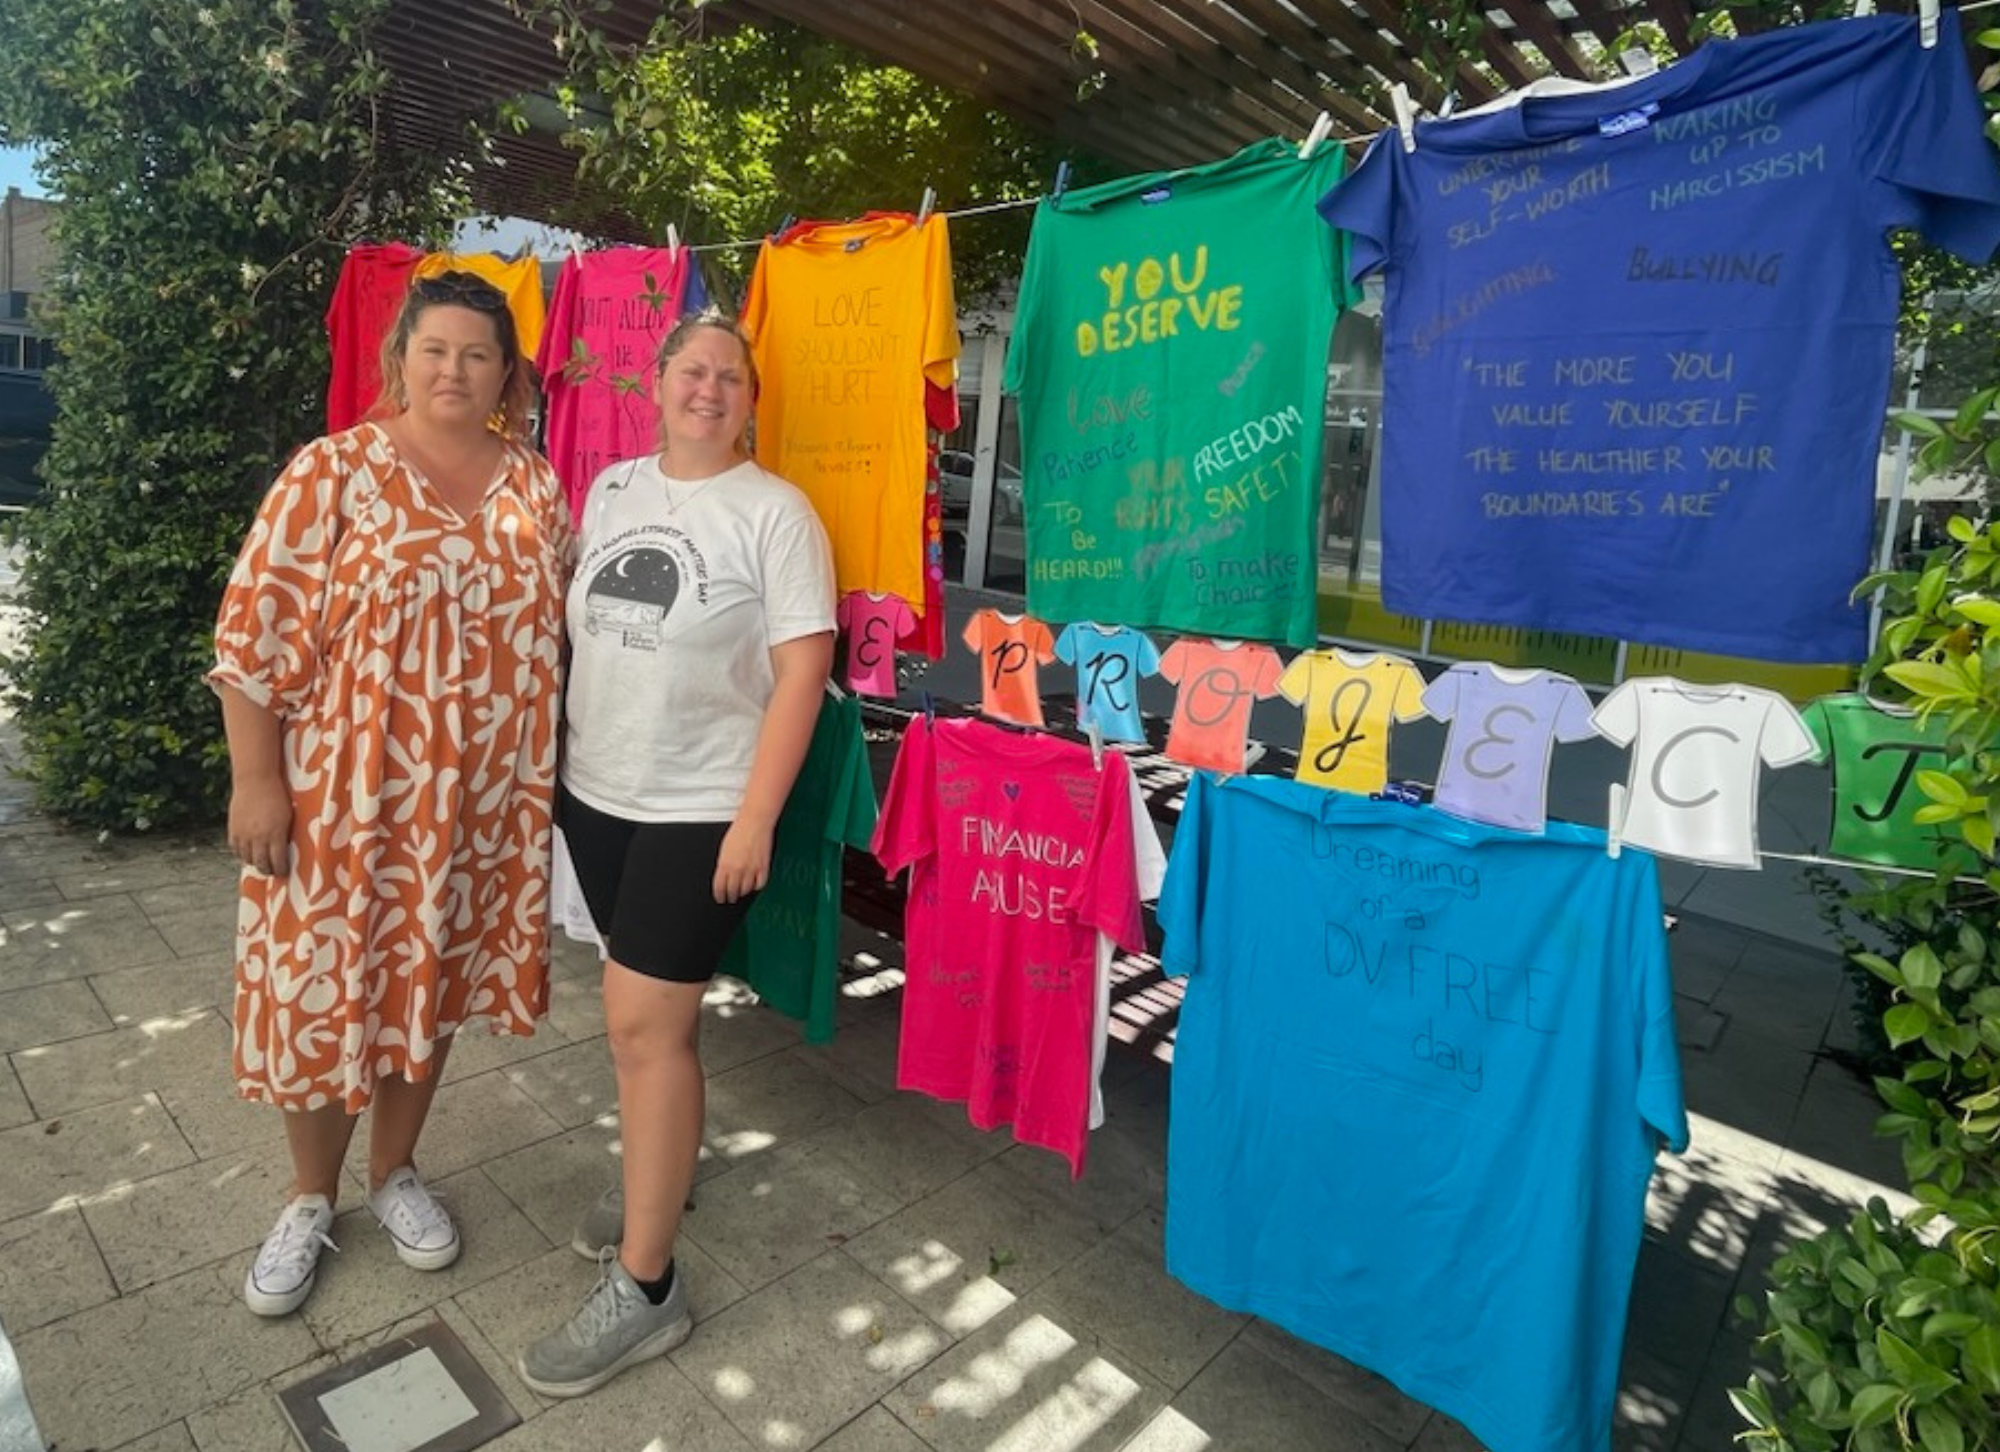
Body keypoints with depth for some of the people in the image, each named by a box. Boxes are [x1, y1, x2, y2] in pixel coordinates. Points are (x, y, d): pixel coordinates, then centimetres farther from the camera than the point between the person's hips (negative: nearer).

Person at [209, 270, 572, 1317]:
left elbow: (558, 630, 10)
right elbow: (256, 633, -8)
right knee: (321, 991, 10)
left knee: (428, 986, 16)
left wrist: (542, 780, 8)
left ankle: (395, 1173, 37)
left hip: (479, 802, 3)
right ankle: (311, 1198, 33)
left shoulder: (535, 488, 4)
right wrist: (255, 781, -12)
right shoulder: (331, 472, -7)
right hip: (339, 794, -3)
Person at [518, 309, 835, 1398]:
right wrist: (555, 761, 15)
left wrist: (755, 820, -18)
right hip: (595, 793, 6)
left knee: (642, 1024, -5)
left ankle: (643, 1290, 10)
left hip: (701, 812, -6)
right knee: (654, 1011, 18)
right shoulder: (610, 489, 9)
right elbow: (581, 630, 17)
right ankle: (664, 1167, 41)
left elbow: (803, 669, -15)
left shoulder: (774, 511, -10)